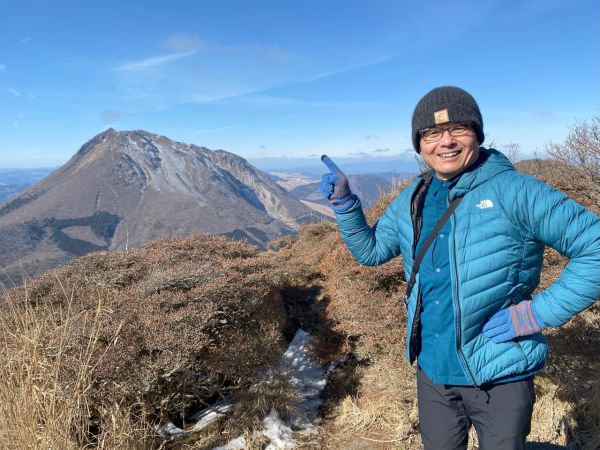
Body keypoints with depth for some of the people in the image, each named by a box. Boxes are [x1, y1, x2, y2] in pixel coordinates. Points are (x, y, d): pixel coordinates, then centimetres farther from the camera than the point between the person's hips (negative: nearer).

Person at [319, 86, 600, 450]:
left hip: (501, 376, -5)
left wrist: (541, 312, -20)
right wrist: (343, 201, -2)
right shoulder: (411, 202, 2)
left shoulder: (514, 191, -16)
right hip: (433, 371, 5)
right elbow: (371, 250, 11)